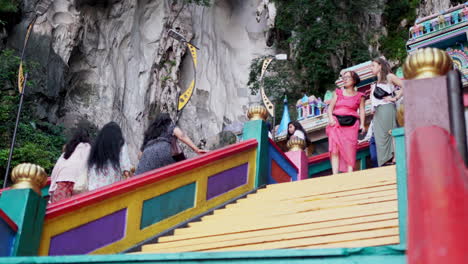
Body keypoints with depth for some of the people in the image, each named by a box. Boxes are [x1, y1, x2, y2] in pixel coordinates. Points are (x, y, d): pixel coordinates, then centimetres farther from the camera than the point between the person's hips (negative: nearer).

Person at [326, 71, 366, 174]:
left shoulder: (359, 96, 14)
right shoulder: (338, 93, 18)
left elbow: (362, 111, 7)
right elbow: (330, 107, 12)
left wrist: (362, 124, -7)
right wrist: (331, 118, -6)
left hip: (351, 124, -1)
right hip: (336, 123, 1)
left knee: (350, 150, -8)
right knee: (334, 150, -12)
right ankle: (335, 175, -16)